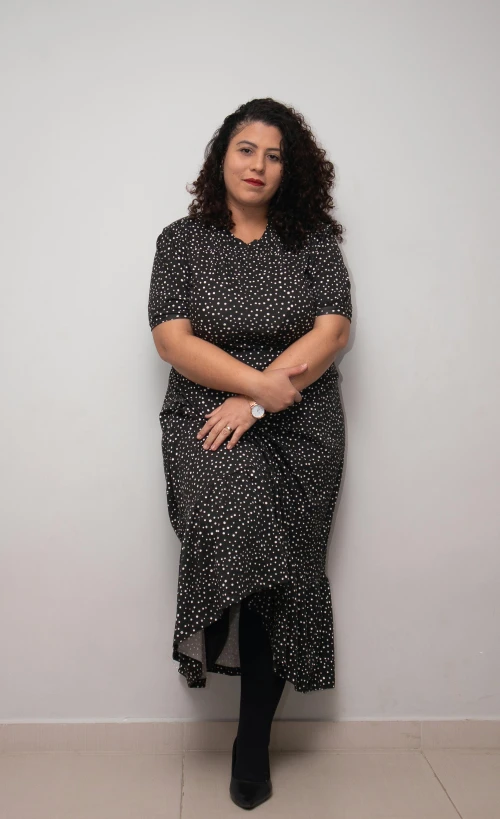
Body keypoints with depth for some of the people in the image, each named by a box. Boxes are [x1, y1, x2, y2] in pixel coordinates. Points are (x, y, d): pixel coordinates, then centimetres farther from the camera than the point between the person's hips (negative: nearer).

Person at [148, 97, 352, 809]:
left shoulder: (313, 238, 8)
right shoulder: (182, 240, 7)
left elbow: (333, 330, -3)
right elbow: (172, 339, -3)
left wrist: (257, 400, -14)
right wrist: (263, 380, -16)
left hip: (302, 432, 1)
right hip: (208, 422, -1)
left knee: (277, 570, 0)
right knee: (242, 529, -27)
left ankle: (254, 739, 17)